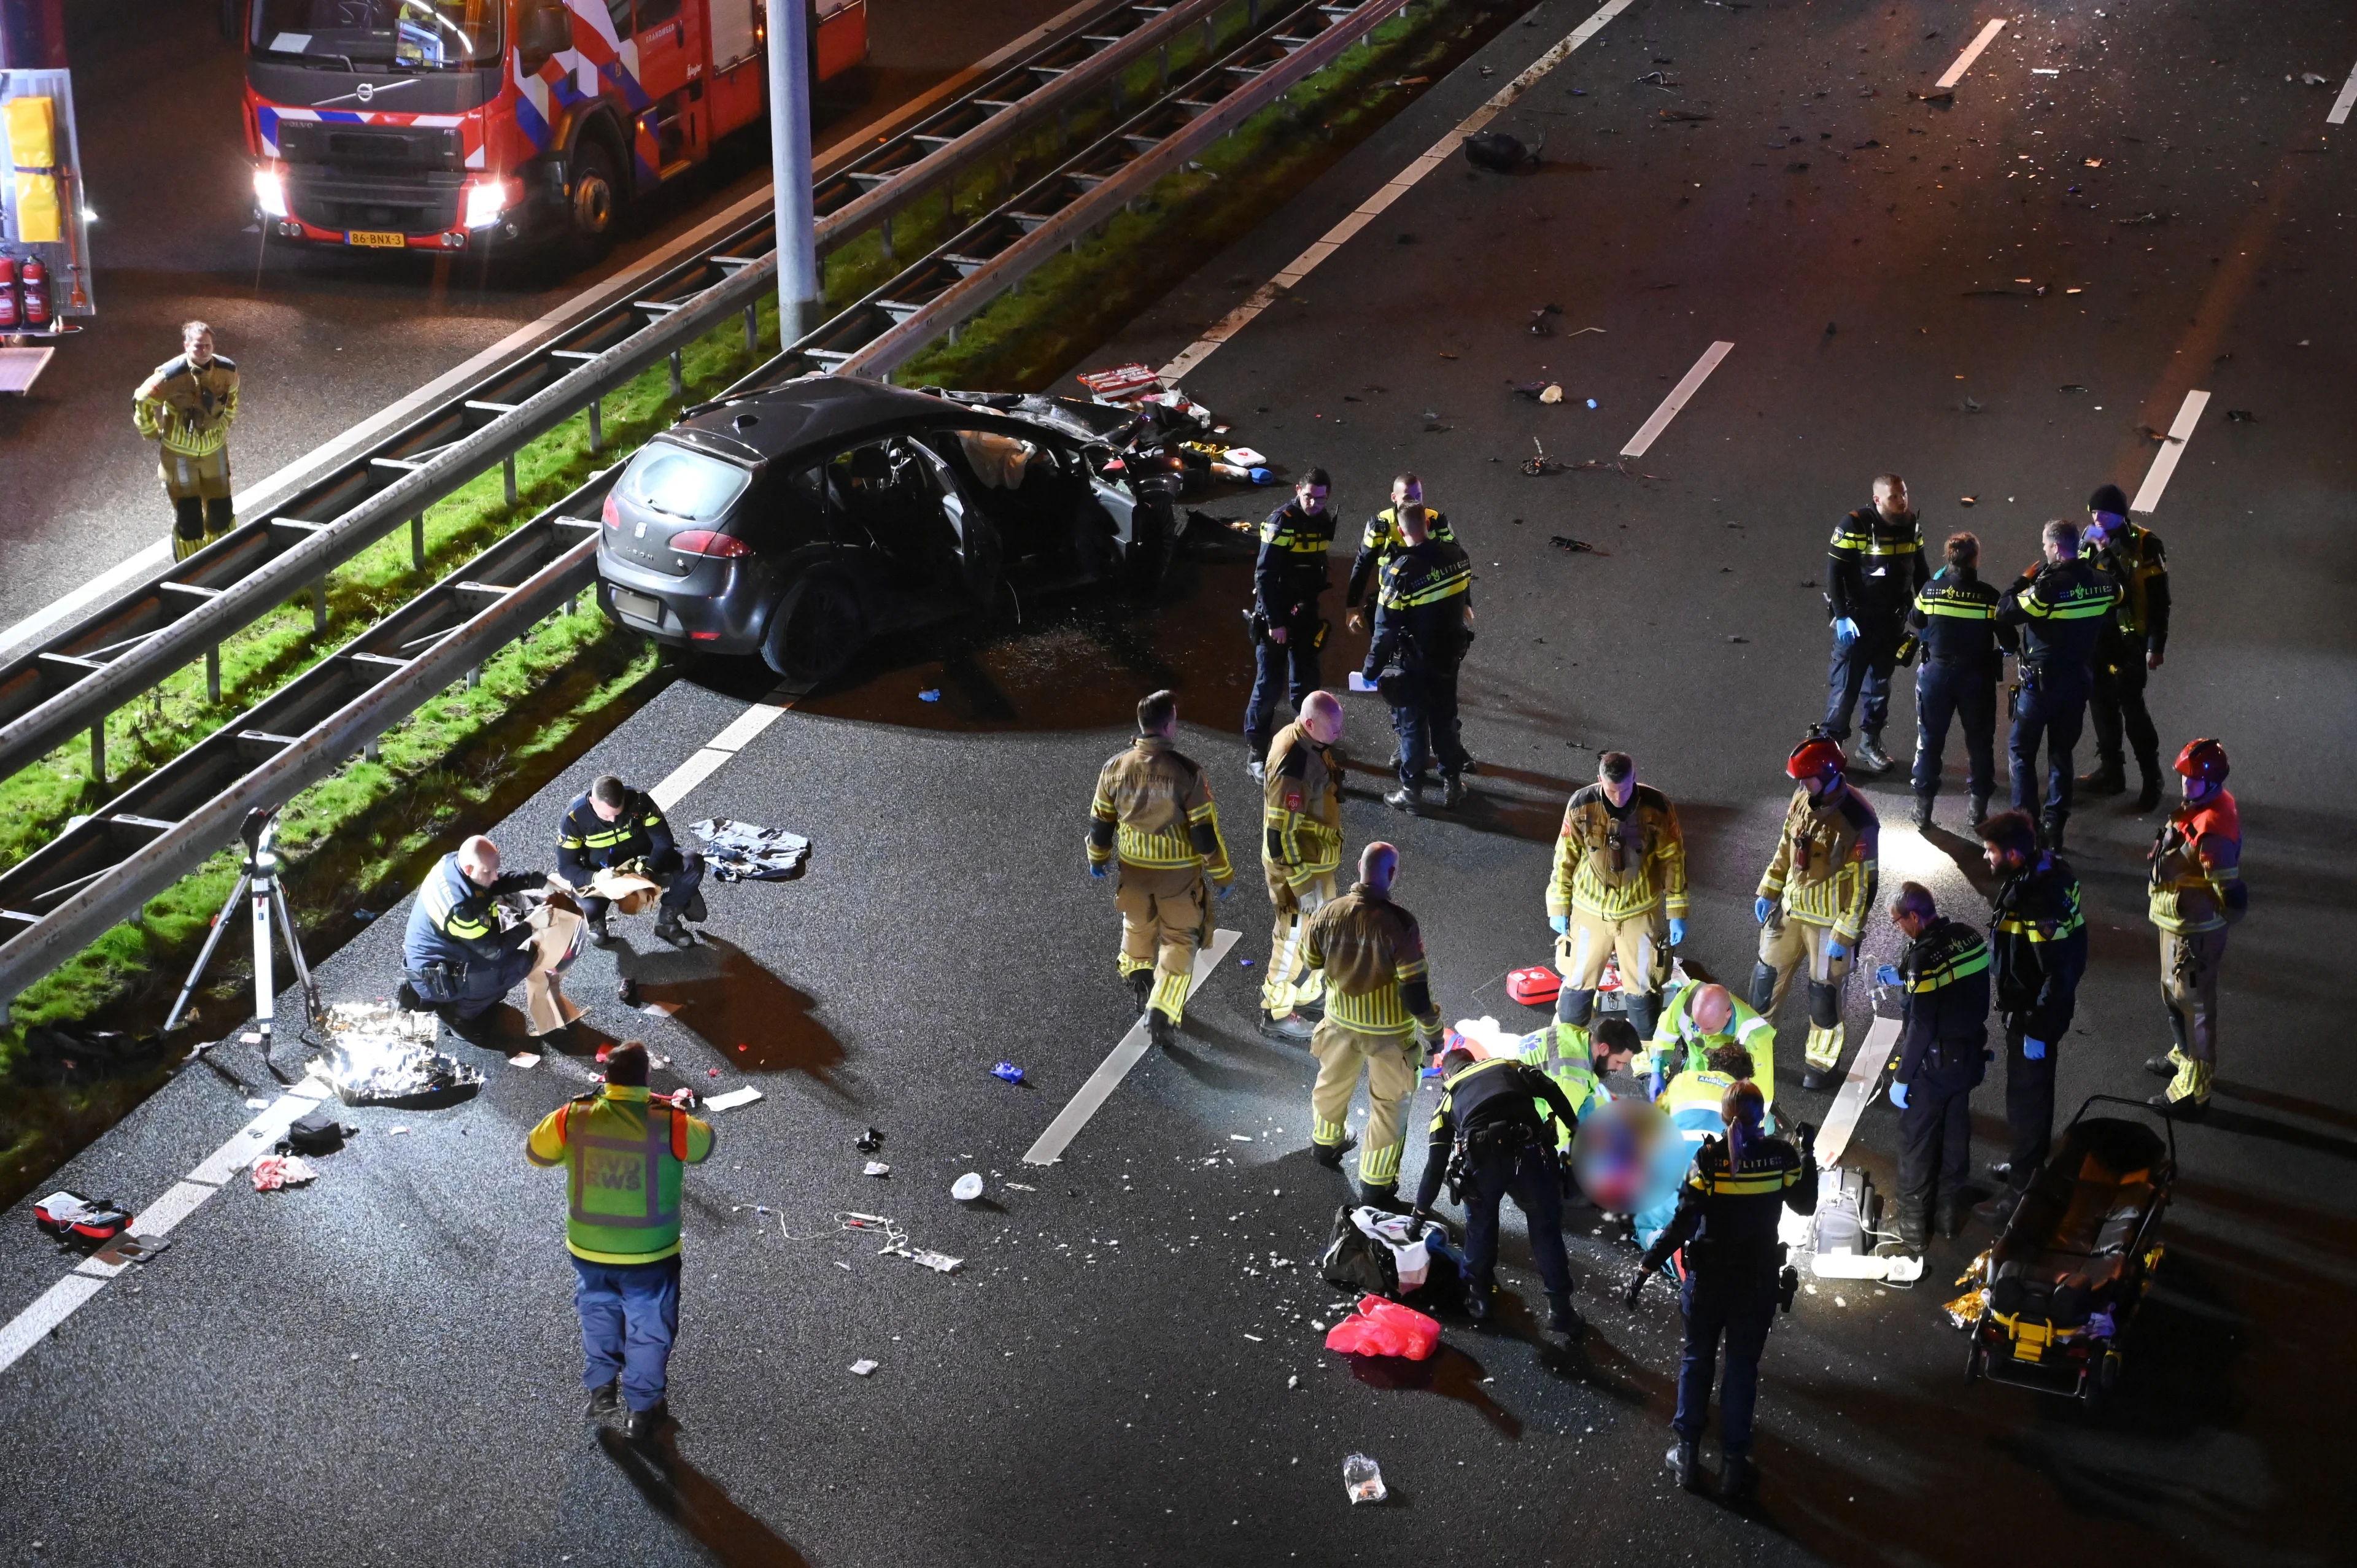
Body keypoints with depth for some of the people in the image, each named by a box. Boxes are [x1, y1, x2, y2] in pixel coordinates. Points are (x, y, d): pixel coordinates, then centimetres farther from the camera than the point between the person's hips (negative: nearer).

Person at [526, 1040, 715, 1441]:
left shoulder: (573, 1118, -14)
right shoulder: (670, 1123, -19)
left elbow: (535, 1152, 4)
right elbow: (703, 1144, 3)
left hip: (588, 1250, 2)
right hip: (649, 1256, -2)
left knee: (598, 1315, 31)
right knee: (648, 1329, 19)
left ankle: (601, 1387, 36)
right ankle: (642, 1410, 31)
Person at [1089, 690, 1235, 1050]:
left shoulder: (1115, 768, -12)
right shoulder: (1187, 774, -24)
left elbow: (1100, 821, 1)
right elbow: (1205, 831, -17)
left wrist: (1098, 859, 20)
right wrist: (1222, 874, -3)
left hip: (1134, 868, 3)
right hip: (1179, 872, -3)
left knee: (1137, 925, 30)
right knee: (1179, 939, 12)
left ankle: (1139, 979, 42)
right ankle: (1161, 1011, 4)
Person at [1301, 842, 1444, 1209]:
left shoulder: (1328, 915, -13)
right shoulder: (1398, 923, -28)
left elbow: (1312, 961, 5)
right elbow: (1415, 988, -24)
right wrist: (1432, 1030, -8)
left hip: (1341, 1020, 5)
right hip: (1389, 1029, -5)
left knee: (1334, 1081, 31)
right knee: (1389, 1104, 14)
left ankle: (1326, 1144, 57)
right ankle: (1375, 1187, 23)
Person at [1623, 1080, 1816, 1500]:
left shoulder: (1709, 1160, -18)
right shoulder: (1781, 1156, -12)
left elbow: (1681, 1225, -19)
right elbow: (1805, 1205, 5)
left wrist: (1644, 1270, -12)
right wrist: (1808, 1153, 15)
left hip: (1708, 1279, -1)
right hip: (1758, 1281, 1)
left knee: (1697, 1359, 17)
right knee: (1743, 1366, 13)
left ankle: (1688, 1454, 22)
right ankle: (1734, 1461, 17)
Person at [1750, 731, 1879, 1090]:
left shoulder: (1858, 822, -27)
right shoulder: (1803, 799, -6)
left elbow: (1864, 886, -20)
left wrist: (1845, 935, -19)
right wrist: (1767, 891, 9)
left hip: (1829, 921, -6)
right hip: (1790, 909, 6)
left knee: (1824, 992, 10)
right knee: (1767, 975, 17)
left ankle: (1821, 1060, 31)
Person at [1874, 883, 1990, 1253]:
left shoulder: (1925, 958, -27)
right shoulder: (1969, 937, -4)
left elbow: (1920, 1028, -25)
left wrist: (1902, 1079, -16)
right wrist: (1903, 973, 17)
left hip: (1933, 1067, -7)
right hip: (1970, 1058, 7)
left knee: (1917, 1145, 8)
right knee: (1956, 1135, 23)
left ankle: (1914, 1232, 18)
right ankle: (1952, 1214, 38)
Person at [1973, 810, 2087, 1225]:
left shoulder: (2043, 902, -33)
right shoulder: (2041, 869, -3)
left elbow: (2059, 971, -29)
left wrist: (2038, 1030, -22)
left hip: (2036, 1011, -10)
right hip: (2025, 1002, 10)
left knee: (2026, 1096, 4)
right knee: (2031, 1088, 25)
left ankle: (2022, 1189, 16)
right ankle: (2031, 1161, 44)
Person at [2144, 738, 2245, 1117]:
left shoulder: (2212, 833, -33)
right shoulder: (2200, 805, -1)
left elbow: (2233, 899, -31)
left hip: (2193, 933, -10)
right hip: (2178, 924, 10)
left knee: (2194, 1004, 5)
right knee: (2174, 996, 29)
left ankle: (2193, 1092, 19)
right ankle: (2185, 1057, 52)